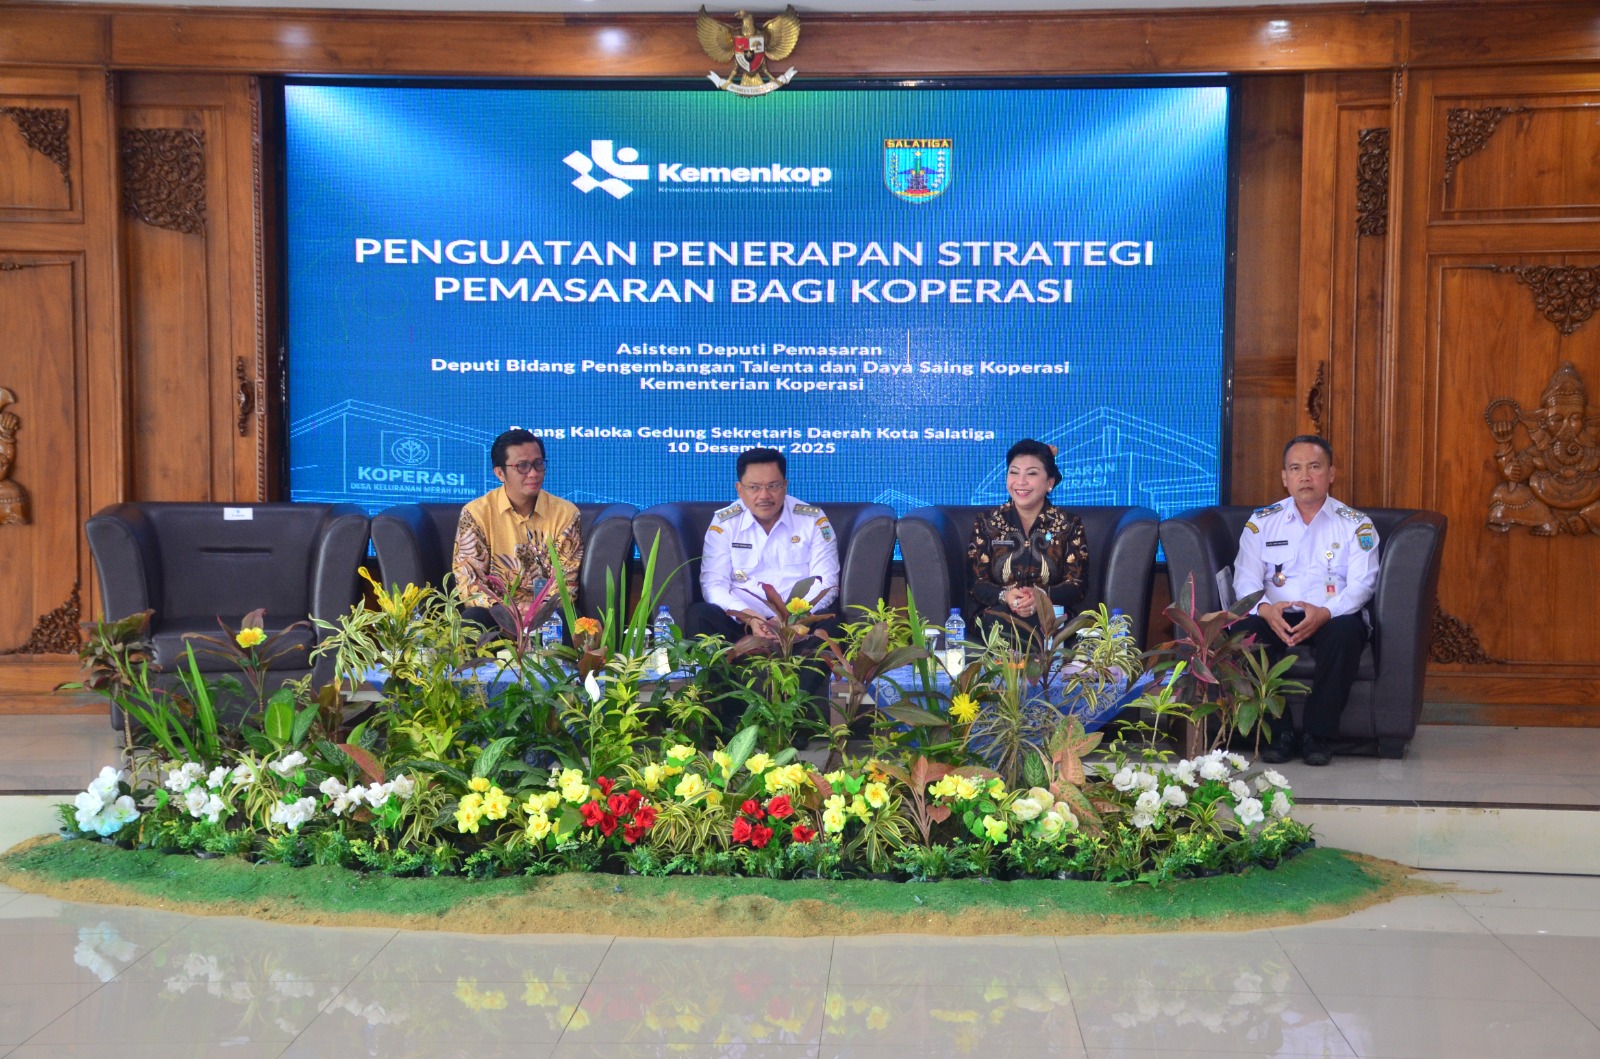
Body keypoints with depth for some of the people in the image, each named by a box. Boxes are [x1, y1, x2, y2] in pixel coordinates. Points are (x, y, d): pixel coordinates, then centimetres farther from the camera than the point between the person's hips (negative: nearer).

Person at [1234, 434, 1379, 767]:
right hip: (1277, 619, 1)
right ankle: (1279, 732, -21)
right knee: (1245, 628, -32)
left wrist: (1325, 613, -26)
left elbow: (1362, 584, -5)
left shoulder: (1356, 525, 7)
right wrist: (1265, 608, -23)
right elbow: (1245, 579, 1)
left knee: (1347, 629, -36)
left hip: (1331, 618, -1)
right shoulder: (1261, 523, 11)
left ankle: (1318, 735, -24)